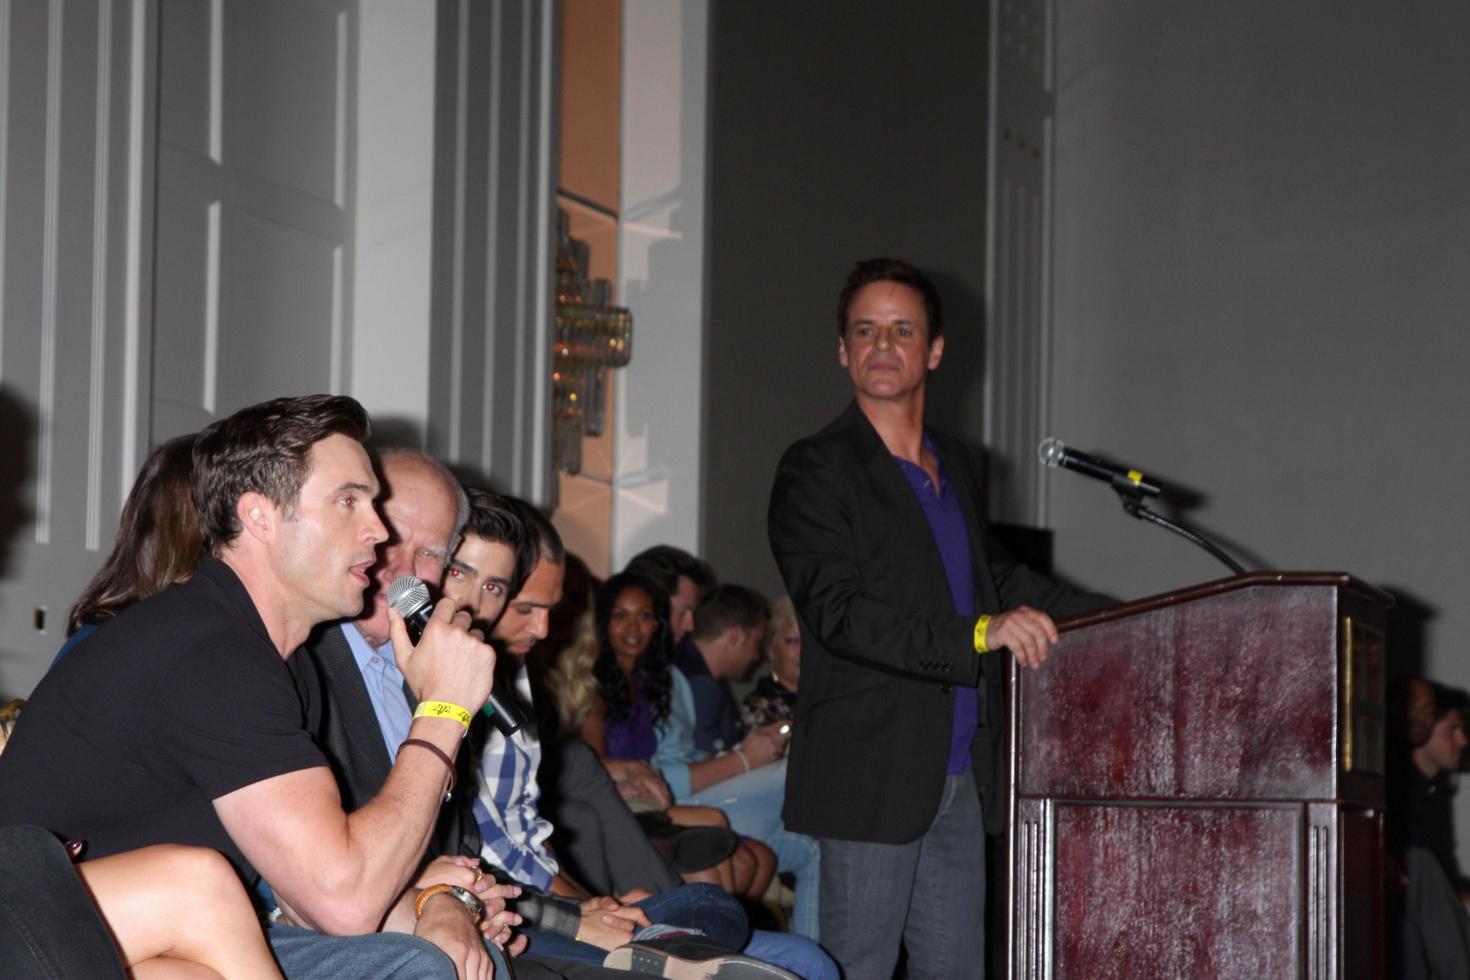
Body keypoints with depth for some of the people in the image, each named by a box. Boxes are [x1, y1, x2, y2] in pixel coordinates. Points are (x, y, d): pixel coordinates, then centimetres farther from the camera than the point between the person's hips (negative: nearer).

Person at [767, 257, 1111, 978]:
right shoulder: (816, 471, -8)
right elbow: (837, 614, -19)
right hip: (873, 777, -7)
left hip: (962, 778, 7)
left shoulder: (953, 465, 16)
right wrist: (979, 633, -25)